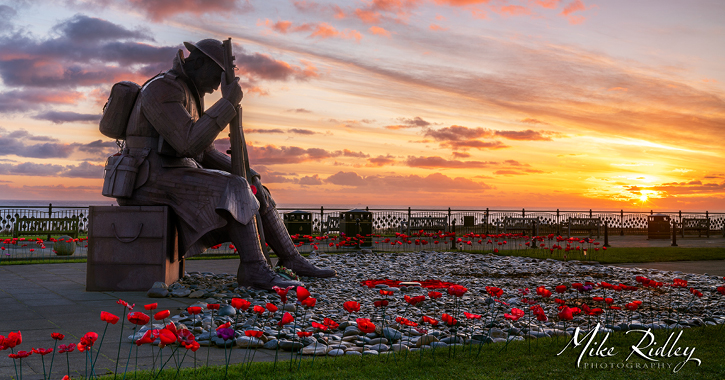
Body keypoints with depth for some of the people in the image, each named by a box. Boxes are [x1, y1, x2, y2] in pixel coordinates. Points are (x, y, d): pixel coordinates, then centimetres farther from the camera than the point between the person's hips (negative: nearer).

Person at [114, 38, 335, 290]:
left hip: (181, 178, 10)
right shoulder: (161, 90, -14)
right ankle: (254, 269, -29)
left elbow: (203, 152, 21)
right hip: (157, 180, -10)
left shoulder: (190, 96, 19)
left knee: (257, 192, 2)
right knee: (236, 191, -29)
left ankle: (294, 261, 5)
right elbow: (190, 144, -26)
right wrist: (228, 103, -21)